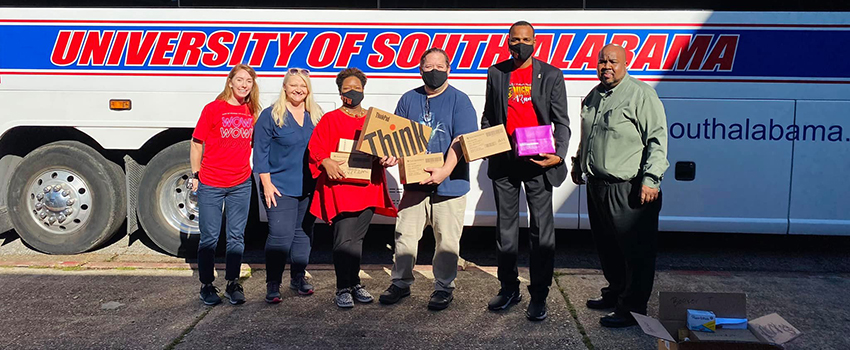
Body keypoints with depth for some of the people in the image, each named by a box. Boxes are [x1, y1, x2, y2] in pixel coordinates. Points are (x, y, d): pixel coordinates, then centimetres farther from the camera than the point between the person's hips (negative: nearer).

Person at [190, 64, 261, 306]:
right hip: (210, 185, -3)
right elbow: (196, 143, -1)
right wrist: (196, 175, -3)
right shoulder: (213, 109, -5)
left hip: (241, 185, 3)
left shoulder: (252, 112, 5)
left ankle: (233, 284, 19)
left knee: (236, 236, 8)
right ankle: (207, 286, 16)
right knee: (209, 238, 4)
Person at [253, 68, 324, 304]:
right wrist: (266, 183, -10)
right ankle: (272, 285, 0)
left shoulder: (316, 116, 9)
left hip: (309, 187, 5)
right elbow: (260, 152, -4)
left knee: (303, 233, 13)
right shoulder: (270, 115, -3)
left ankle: (298, 278, 26)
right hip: (280, 187, -5)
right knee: (280, 236, -10)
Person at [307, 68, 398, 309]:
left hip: (368, 187, 4)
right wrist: (326, 162, -21)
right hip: (339, 185, -4)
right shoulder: (330, 119, 5)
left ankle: (354, 284, 23)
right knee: (343, 239, -9)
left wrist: (388, 158, -6)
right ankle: (343, 289, 0)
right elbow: (314, 145, -3)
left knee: (357, 239, 12)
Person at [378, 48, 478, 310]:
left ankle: (443, 287, 19)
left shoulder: (459, 100, -2)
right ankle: (401, 283, 23)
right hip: (415, 181, 4)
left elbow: (460, 141, -11)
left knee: (447, 240, 3)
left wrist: (445, 171, -24)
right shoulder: (409, 99, 10)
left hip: (449, 183, -3)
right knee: (404, 234, 7)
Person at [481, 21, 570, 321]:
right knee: (506, 226, 11)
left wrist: (558, 155, -17)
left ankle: (539, 295, 10)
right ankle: (509, 287, 24)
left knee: (541, 229, 1)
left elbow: (561, 122, -2)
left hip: (537, 161, -3)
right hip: (503, 162, 3)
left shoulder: (551, 75, 0)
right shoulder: (496, 73, 8)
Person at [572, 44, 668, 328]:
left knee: (635, 251, -2)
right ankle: (615, 292, 33)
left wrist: (650, 179, -18)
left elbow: (657, 140, -13)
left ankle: (632, 308, 6)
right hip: (597, 185, 8)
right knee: (607, 247, 17)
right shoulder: (593, 96, 15)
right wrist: (578, 162, 29)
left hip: (629, 190, -8)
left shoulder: (641, 94, -9)